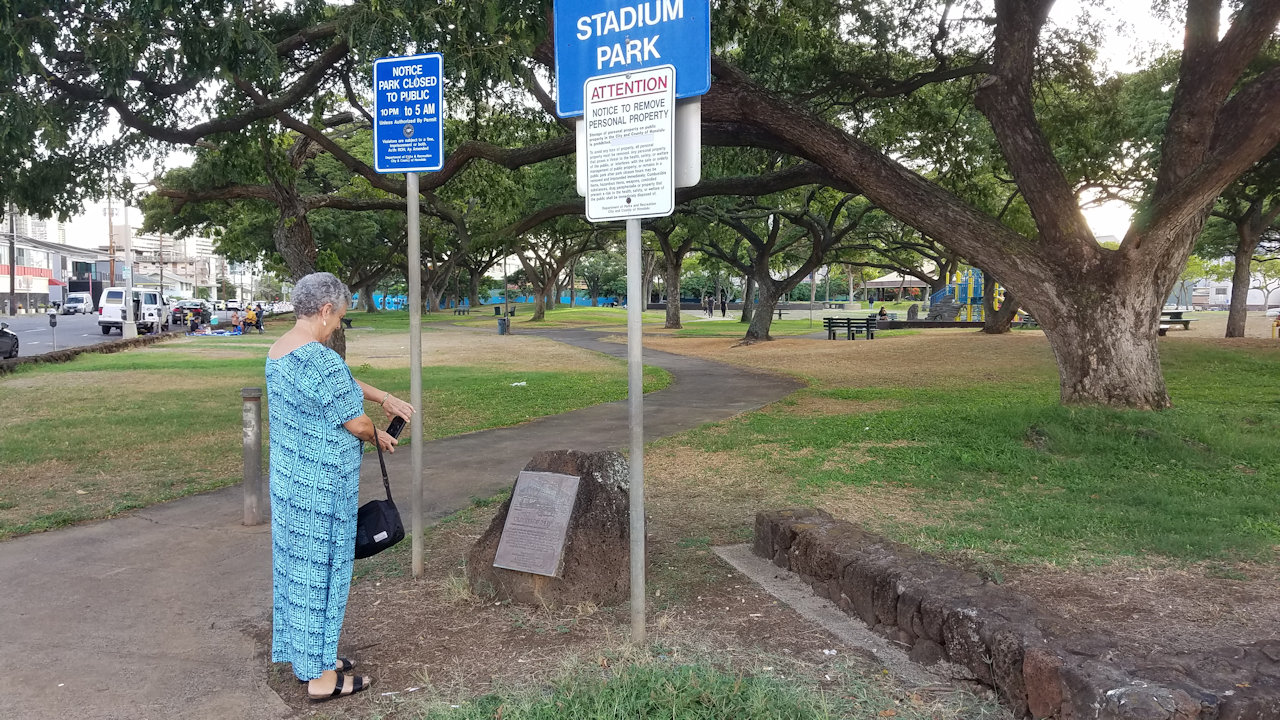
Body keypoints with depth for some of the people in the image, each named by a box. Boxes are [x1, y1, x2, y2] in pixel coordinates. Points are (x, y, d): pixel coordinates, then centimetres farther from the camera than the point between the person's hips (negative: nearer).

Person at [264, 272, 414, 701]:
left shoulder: (277, 351, 6)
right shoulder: (321, 361, -25)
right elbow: (356, 424, -16)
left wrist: (385, 398, 14)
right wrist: (380, 437, 4)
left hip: (287, 477, 9)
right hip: (320, 488, -9)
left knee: (296, 564, 18)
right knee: (321, 571, 2)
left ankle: (303, 656, 33)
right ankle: (322, 677, 16)